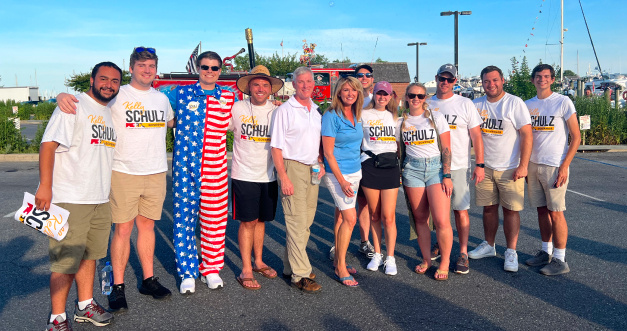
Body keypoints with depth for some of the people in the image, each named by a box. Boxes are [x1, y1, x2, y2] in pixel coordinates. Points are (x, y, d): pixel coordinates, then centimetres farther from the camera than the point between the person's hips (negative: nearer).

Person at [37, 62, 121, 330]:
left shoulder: (110, 112, 16)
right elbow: (48, 144, -16)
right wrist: (45, 186, -23)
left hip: (100, 199, 8)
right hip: (70, 199, -8)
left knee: (90, 254, 16)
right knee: (66, 260, -2)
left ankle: (85, 305, 30)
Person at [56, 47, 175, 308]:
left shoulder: (162, 98, 13)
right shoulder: (116, 95, -3)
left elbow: (171, 122, 32)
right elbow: (82, 100, -8)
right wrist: (63, 96, -27)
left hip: (156, 172, 4)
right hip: (124, 172, -4)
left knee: (147, 225, 12)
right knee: (123, 228, -1)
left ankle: (148, 279, 22)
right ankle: (117, 286, 10)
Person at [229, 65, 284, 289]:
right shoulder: (236, 109, -3)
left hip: (268, 176, 3)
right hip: (244, 175, -2)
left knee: (261, 220, 13)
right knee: (248, 221, -1)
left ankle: (259, 262, 28)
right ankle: (246, 270, 8)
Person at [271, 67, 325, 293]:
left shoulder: (317, 111, 14)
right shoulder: (284, 110, -5)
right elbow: (276, 148, -9)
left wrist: (321, 162, 9)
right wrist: (284, 178, -16)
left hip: (312, 170, 7)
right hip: (292, 168, -7)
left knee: (306, 222, 10)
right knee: (296, 222, -7)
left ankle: (290, 266, 22)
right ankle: (300, 274, 0)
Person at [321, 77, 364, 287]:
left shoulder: (357, 116, 8)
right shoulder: (331, 116, -13)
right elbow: (328, 153, -15)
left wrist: (350, 179, 14)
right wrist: (342, 181, -18)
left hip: (355, 172, 7)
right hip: (337, 173, -6)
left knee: (341, 217, 14)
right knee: (350, 218, -10)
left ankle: (338, 260, 25)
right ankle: (341, 268, 0)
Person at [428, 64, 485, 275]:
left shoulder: (465, 104, 2)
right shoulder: (427, 105, 8)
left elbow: (476, 136, 0)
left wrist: (479, 165, -7)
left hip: (458, 166, -2)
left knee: (460, 209, -2)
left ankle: (463, 253, 5)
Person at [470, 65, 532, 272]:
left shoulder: (515, 103, -7)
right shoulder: (476, 105, 6)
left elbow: (527, 135, -9)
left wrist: (523, 166, -15)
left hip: (510, 168, -4)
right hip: (485, 167, 4)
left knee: (511, 210, 0)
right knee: (489, 208, 11)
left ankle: (511, 253, 10)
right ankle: (489, 246, 26)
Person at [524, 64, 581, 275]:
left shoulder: (563, 102, -4)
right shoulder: (528, 105, 10)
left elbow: (576, 137, -6)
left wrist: (564, 166, -13)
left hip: (554, 166, -5)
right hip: (533, 165, 5)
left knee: (555, 212, -4)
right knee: (542, 210, 11)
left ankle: (560, 260, 4)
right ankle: (546, 252, 22)